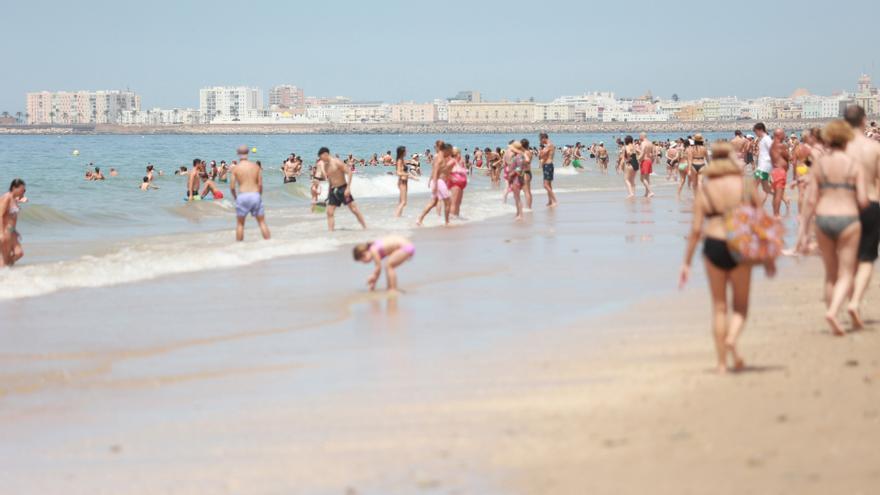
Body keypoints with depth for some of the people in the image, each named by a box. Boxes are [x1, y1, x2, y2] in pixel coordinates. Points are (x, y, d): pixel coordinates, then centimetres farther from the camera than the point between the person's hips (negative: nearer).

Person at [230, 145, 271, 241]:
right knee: (262, 222, 9)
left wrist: (235, 197, 14)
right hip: (255, 195, 2)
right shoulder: (256, 166, 4)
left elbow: (232, 187, -3)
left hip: (242, 196, -2)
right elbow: (260, 184, 3)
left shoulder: (236, 168, -2)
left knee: (240, 224, 10)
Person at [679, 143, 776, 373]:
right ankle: (732, 339, -18)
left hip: (714, 246, 0)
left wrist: (686, 262, 4)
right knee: (740, 306, 12)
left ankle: (722, 362, 10)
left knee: (719, 306, 11)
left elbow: (696, 229, -3)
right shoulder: (745, 186, 1)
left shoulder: (703, 191, 0)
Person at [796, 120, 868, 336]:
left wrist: (803, 230, 3)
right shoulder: (855, 166, -5)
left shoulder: (819, 165, 1)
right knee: (846, 275, 3)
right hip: (848, 219, -3)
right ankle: (833, 311, -21)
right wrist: (862, 206, 15)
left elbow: (811, 200, -1)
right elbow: (863, 201, -9)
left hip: (823, 219, 3)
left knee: (830, 273, 16)